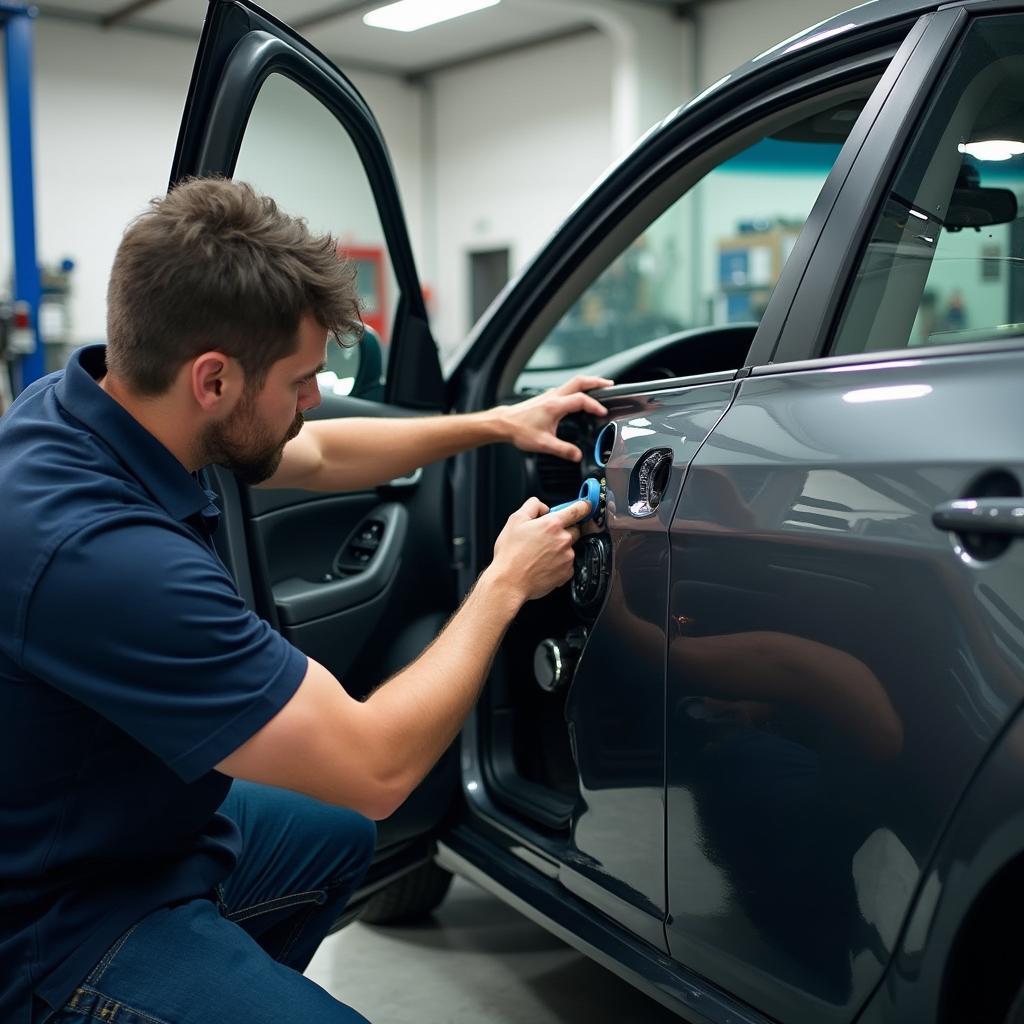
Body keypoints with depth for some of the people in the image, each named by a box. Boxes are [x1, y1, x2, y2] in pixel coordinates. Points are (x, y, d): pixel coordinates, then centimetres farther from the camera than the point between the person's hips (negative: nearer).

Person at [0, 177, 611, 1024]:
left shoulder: (97, 405, -10)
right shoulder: (100, 550, -36)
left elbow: (318, 456, 11)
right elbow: (376, 768, -28)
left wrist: (496, 423, 9)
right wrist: (506, 584, -16)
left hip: (126, 820, 9)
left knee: (338, 836, 26)